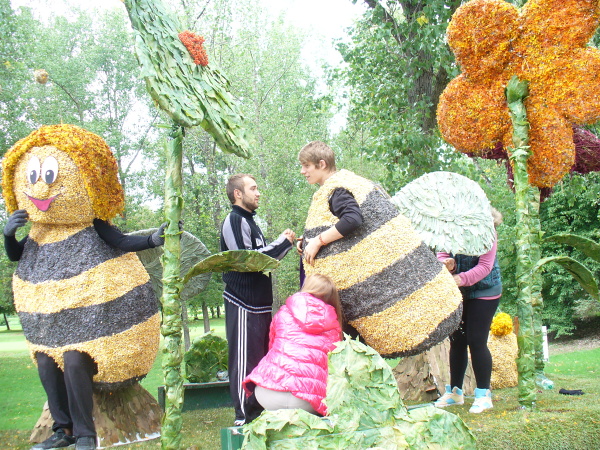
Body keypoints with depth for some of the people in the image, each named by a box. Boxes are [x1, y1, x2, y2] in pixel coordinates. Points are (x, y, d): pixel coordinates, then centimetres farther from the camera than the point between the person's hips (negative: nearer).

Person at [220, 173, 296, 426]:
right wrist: (282, 242, -14)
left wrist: (285, 245, 8)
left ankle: (258, 412, 22)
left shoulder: (249, 221, 20)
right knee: (245, 361, -7)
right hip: (244, 303, -10)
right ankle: (244, 417, -2)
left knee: (261, 359, 14)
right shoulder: (234, 221, -11)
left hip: (259, 302, 10)